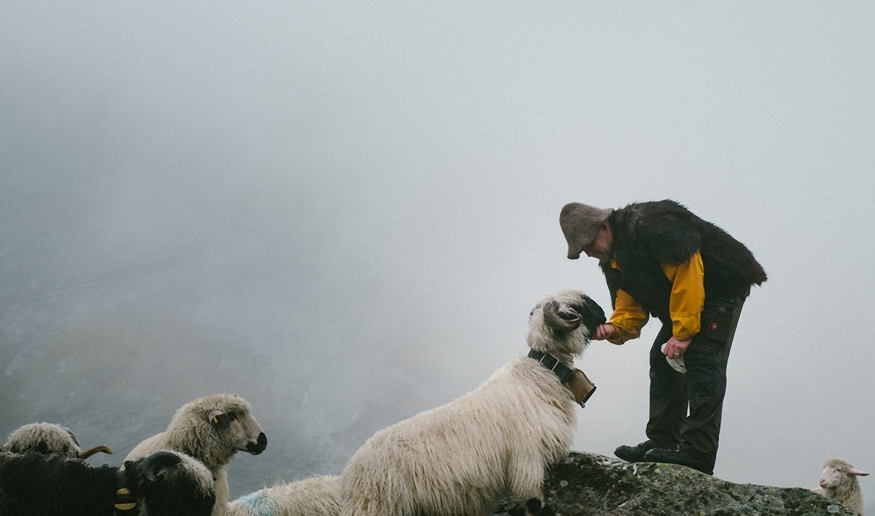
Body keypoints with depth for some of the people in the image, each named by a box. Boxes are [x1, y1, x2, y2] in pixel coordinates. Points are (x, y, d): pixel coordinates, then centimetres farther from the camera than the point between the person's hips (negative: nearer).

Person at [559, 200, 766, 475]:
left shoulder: (648, 227, -27)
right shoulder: (613, 262, 5)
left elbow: (687, 271, -31)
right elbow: (631, 306, 5)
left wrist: (683, 332, -29)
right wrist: (614, 329, -19)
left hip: (723, 289, -10)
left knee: (702, 361, -19)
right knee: (663, 361, 7)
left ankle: (698, 451, -22)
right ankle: (662, 443, 11)